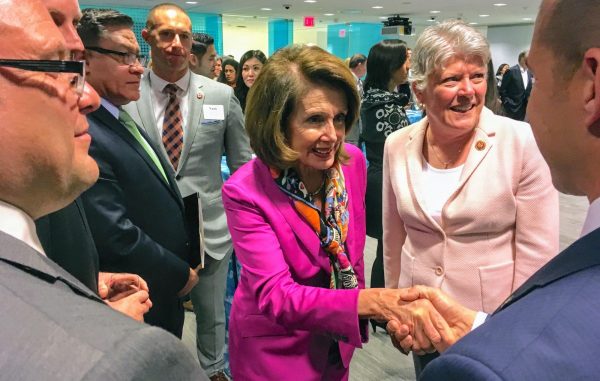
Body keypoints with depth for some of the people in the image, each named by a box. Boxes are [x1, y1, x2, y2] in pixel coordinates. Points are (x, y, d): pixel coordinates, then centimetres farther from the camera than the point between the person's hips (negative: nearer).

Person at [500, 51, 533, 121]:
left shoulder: (529, 73, 10)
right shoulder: (511, 71, -10)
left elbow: (529, 90, 19)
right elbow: (503, 90, -10)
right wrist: (507, 104, -12)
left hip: (525, 109, 6)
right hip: (513, 109, -6)